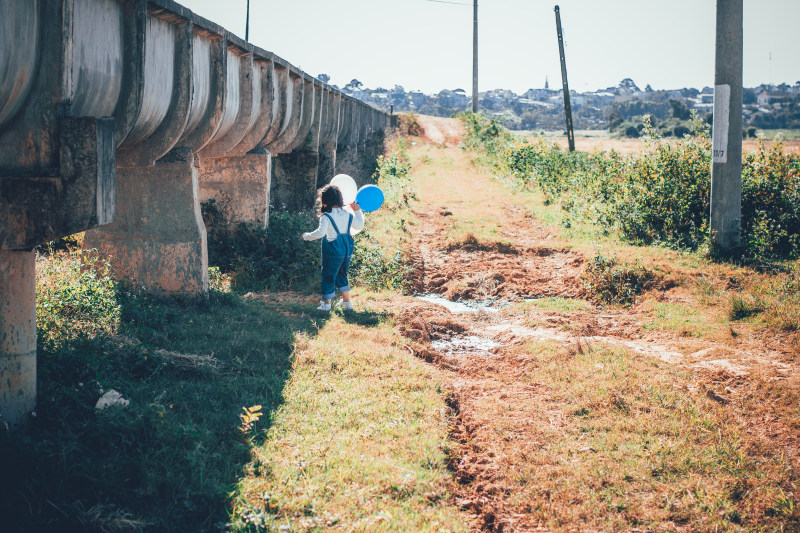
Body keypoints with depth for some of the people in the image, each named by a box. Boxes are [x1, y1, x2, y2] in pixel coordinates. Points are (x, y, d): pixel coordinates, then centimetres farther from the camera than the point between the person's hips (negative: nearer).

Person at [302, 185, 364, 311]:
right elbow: (359, 225, 17)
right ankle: (347, 301, 24)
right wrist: (358, 211, 29)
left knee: (328, 276, 5)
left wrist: (307, 236, -8)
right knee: (341, 275, 21)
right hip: (347, 251, 6)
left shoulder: (326, 216, -14)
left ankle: (326, 303, 11)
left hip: (332, 252, -6)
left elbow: (320, 232, -23)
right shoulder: (348, 215, 5)